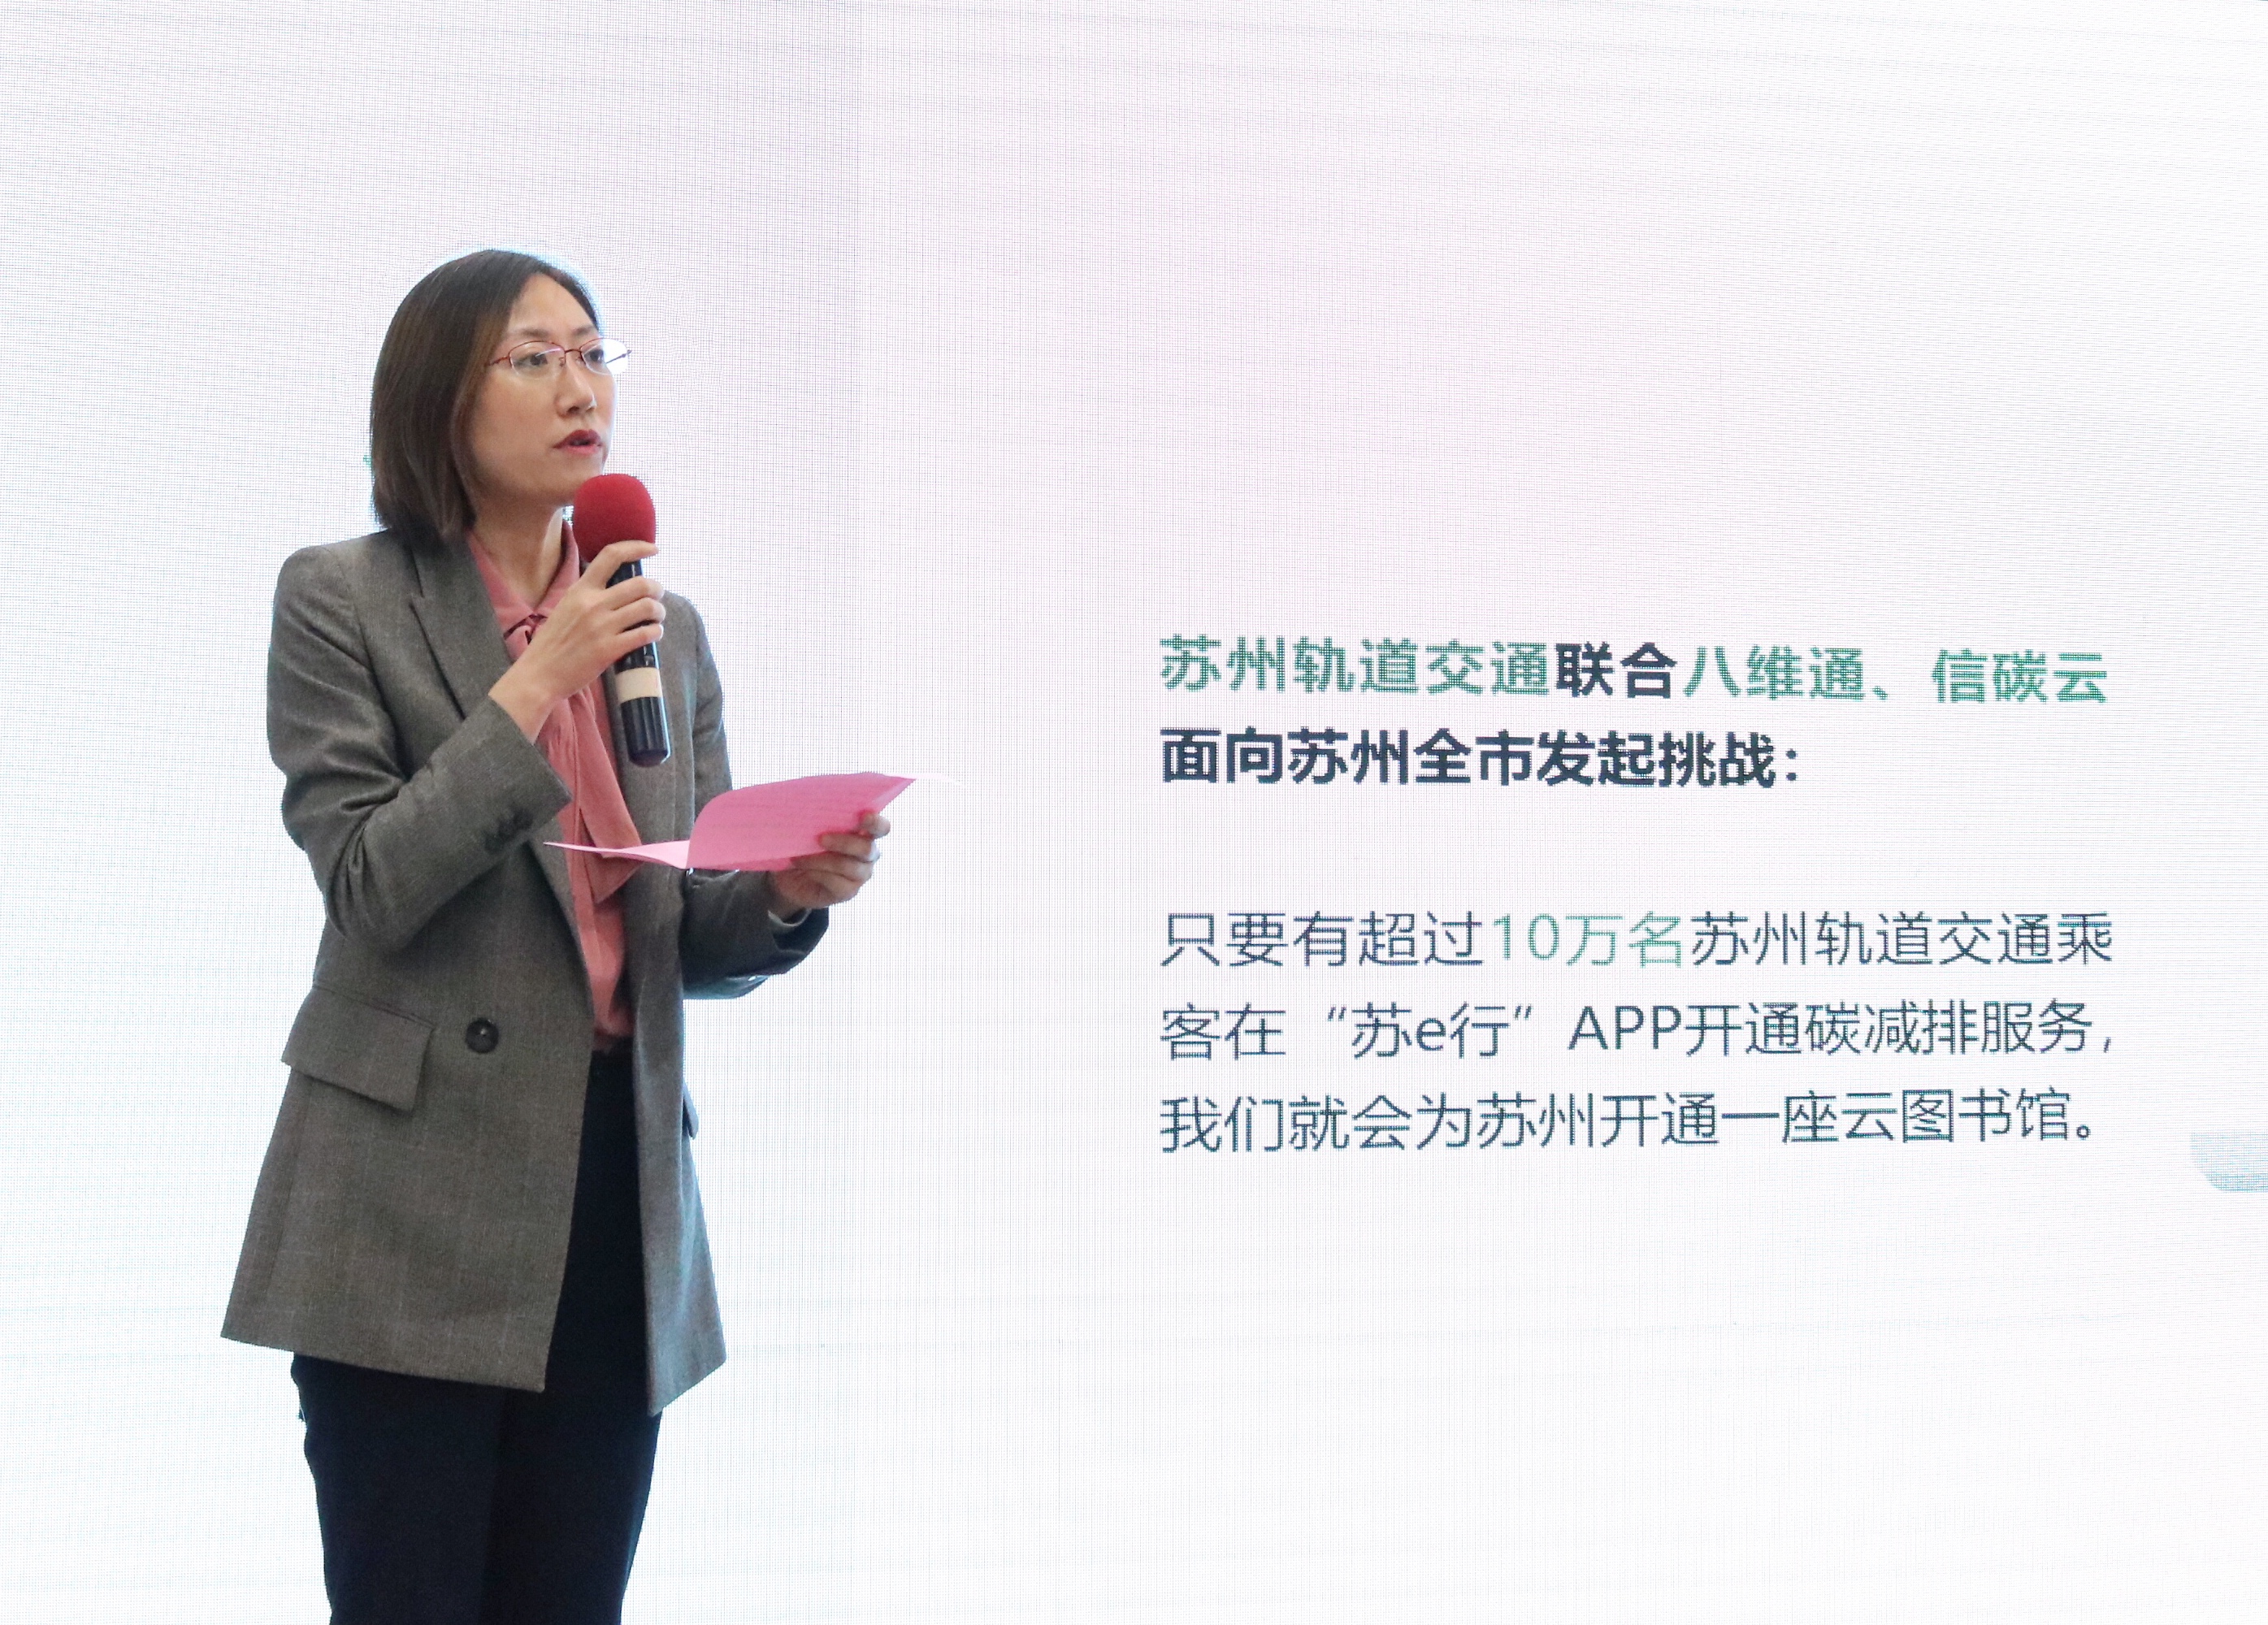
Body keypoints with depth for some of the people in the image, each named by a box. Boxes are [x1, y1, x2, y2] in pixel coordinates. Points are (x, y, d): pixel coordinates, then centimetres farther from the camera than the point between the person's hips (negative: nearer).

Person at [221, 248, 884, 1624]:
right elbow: (369, 890, -10)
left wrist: (792, 893, -10)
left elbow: (695, 940, 12)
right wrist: (535, 686, -15)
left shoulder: (665, 628, 12)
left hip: (622, 1213, 4)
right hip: (416, 1223, -4)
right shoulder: (343, 599, -1)